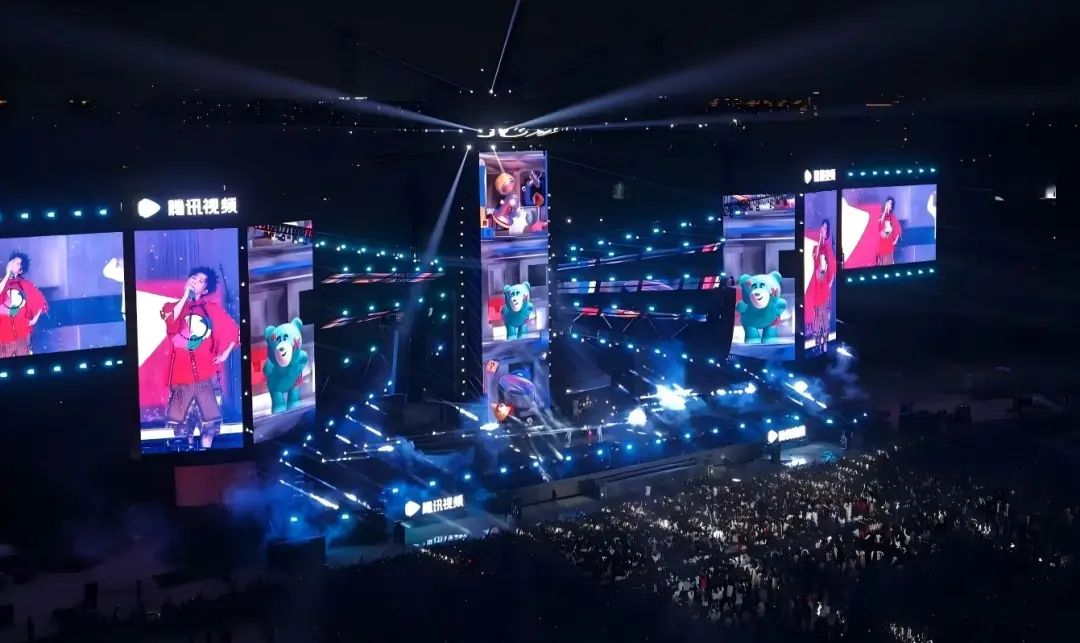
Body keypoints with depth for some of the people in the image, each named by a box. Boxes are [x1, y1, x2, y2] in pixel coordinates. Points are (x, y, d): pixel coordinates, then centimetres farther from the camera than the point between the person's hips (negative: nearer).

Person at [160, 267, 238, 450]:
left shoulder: (212, 308, 8)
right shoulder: (173, 307, 9)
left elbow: (235, 330, 13)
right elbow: (170, 322, -14)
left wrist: (225, 354, 6)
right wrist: (185, 296, -9)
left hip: (204, 376, 0)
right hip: (181, 376, 0)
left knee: (210, 422, 1)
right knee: (177, 425, 2)